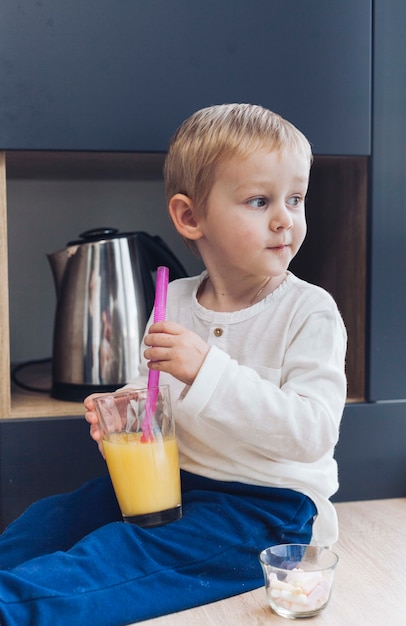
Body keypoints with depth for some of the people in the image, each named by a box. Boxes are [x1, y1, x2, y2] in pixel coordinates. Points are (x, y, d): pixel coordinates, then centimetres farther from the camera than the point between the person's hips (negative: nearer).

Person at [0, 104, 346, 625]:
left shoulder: (310, 310, -13)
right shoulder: (173, 302, 3)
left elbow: (312, 432, -24)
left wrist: (209, 370, -33)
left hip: (267, 505, -6)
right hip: (174, 480, 6)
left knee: (132, 554, -27)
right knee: (55, 517, -7)